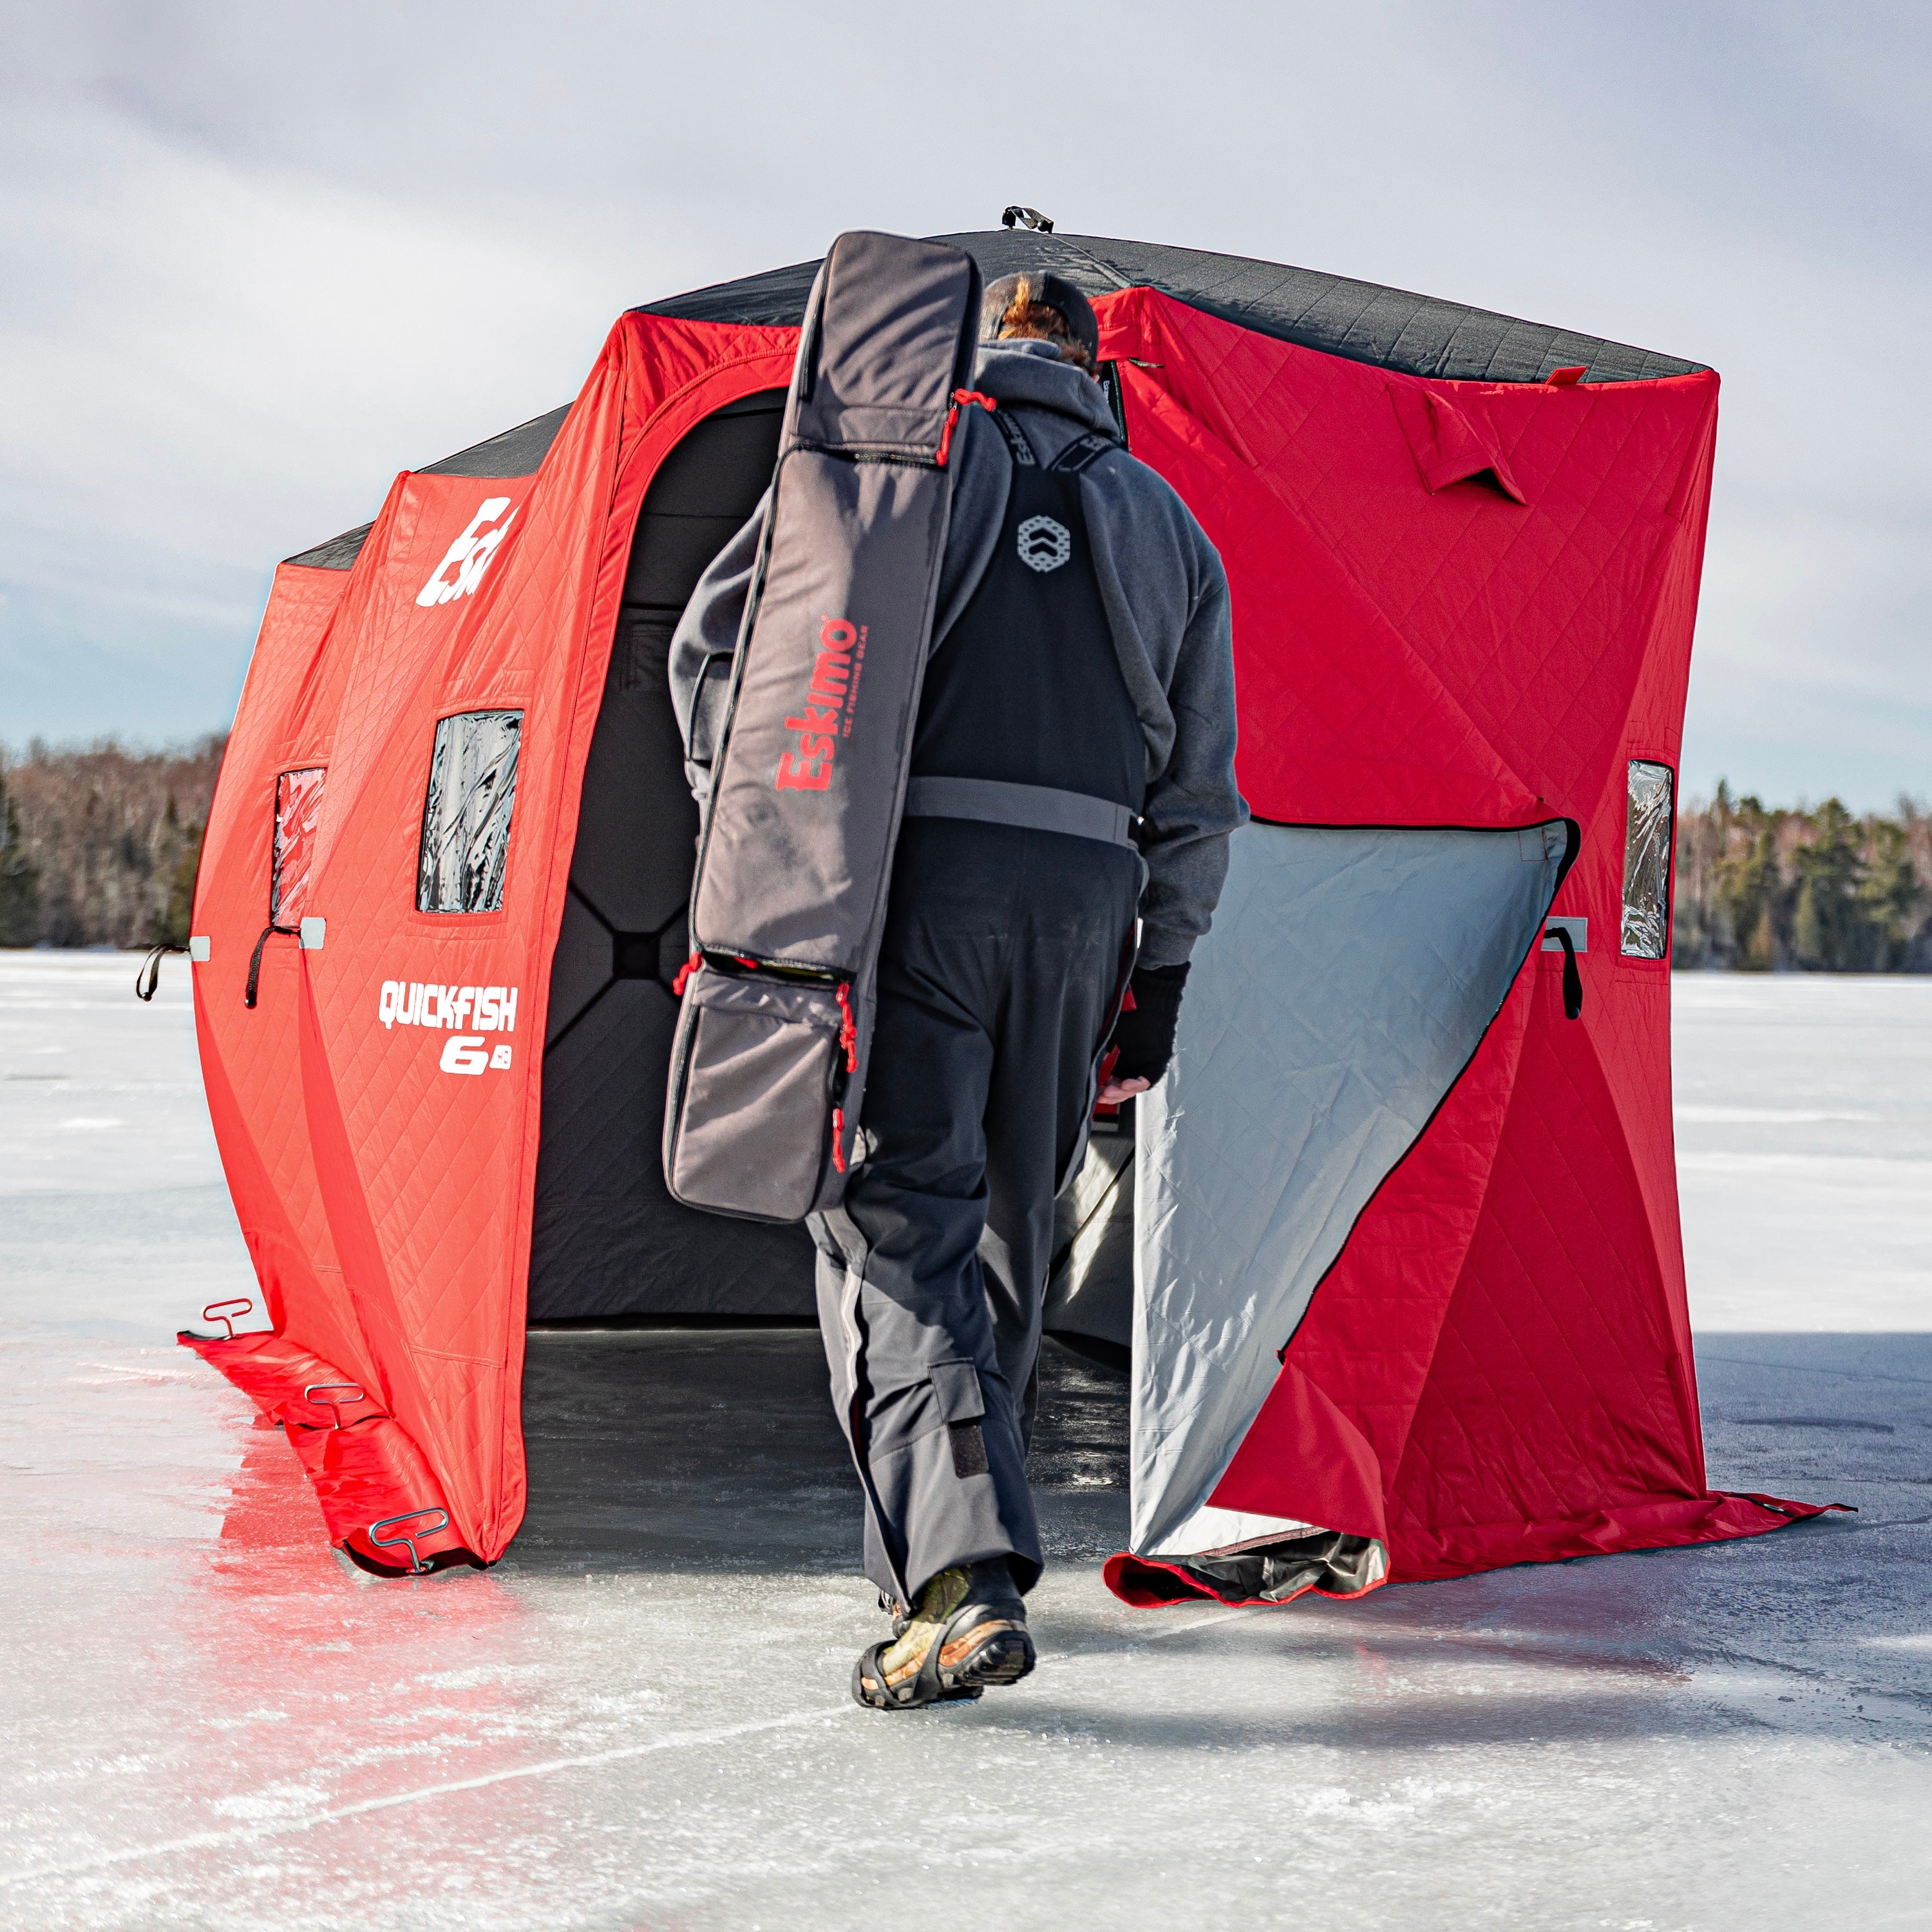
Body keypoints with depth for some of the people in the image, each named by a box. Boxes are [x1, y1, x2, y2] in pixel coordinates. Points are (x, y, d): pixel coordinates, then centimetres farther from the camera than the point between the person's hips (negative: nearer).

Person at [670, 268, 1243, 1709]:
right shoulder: (1166, 523, 18)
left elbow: (720, 638, 2)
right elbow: (1197, 786, 16)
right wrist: (1162, 979, 20)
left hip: (910, 879, -4)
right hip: (1085, 899, 4)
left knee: (900, 1215, -6)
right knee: (1012, 1221, 16)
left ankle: (959, 1577, -19)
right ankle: (960, 1552, 27)